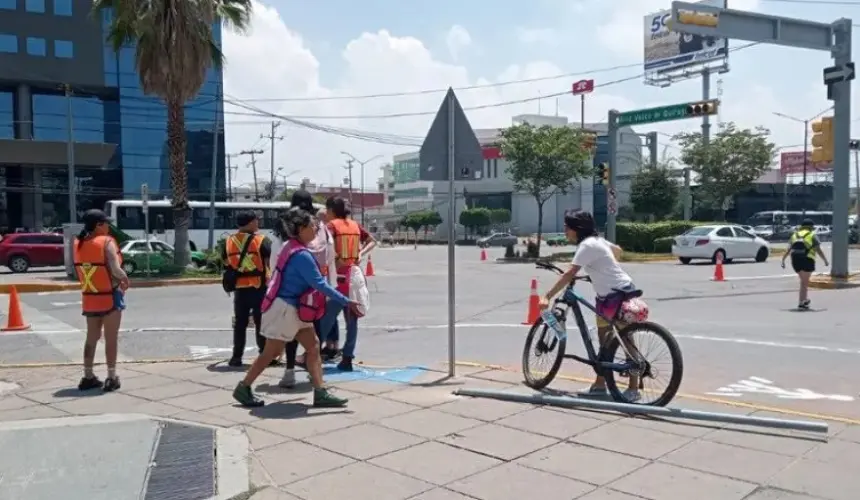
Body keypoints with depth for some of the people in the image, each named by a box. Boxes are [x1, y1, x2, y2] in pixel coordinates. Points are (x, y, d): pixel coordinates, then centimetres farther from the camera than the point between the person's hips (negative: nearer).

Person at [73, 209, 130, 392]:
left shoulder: (78, 244, 3)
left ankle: (88, 377, 21)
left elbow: (79, 271, 6)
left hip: (89, 298, 6)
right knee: (111, 339, 3)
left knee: (91, 338, 16)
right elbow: (116, 270, -25)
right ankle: (112, 378, 8)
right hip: (110, 297, -6)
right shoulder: (106, 242, -16)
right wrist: (125, 279, -4)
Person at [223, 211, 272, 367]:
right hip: (258, 287, -4)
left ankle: (237, 356, 12)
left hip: (239, 287, 4)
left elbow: (225, 261, 16)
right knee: (261, 323, 3)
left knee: (240, 323, 11)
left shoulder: (229, 241, 6)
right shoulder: (262, 240, -9)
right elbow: (271, 262, -14)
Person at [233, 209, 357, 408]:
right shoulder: (301, 255, -22)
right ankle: (243, 388, 18)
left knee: (313, 346, 6)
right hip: (285, 309, -10)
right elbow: (319, 284, -25)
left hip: (294, 309, 10)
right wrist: (346, 302, -22)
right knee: (271, 352, 3)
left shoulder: (292, 248, 7)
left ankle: (320, 394, 6)